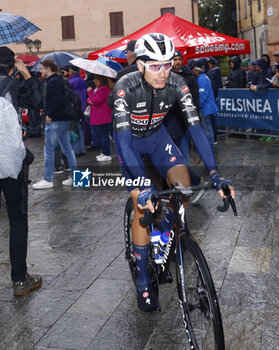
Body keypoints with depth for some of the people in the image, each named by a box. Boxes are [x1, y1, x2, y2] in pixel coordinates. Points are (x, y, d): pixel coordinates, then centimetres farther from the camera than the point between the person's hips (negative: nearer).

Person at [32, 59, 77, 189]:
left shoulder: (52, 83, -14)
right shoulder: (59, 81, 16)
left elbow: (58, 101, -26)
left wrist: (50, 115, -17)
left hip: (55, 121, -10)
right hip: (65, 120, 10)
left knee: (49, 149, -3)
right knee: (67, 148, 11)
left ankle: (47, 180, 2)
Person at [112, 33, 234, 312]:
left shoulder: (176, 84, -23)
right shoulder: (126, 87, -32)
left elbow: (195, 126, -27)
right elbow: (123, 139, -39)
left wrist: (214, 173, -37)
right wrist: (142, 186, -50)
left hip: (156, 135, 3)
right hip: (130, 140, -3)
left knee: (184, 187, -18)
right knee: (143, 205, -14)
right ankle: (142, 282, -1)